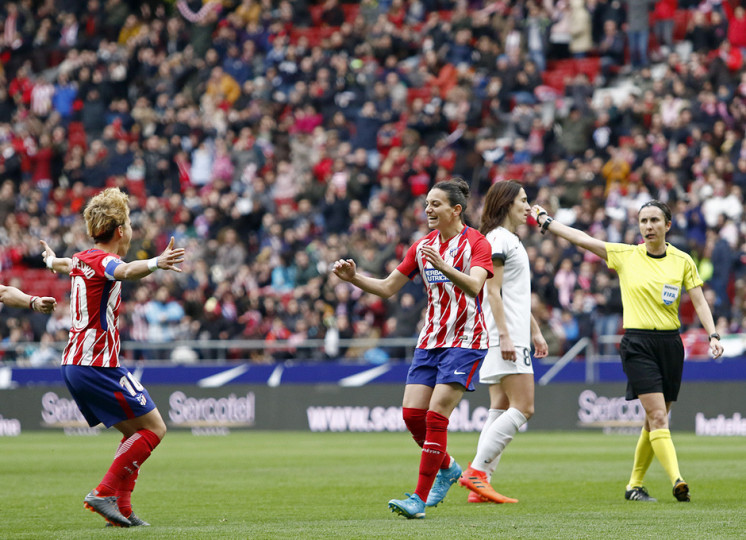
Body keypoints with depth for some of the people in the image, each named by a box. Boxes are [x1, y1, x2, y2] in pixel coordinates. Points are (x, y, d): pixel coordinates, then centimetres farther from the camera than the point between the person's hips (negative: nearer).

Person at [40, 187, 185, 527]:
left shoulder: (81, 259, 13)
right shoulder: (102, 260, -13)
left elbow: (66, 265, 40)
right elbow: (127, 271, -39)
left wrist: (53, 261, 65)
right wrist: (157, 263, -59)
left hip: (74, 365, 10)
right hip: (98, 366, -10)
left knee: (135, 433, 14)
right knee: (154, 428, -5)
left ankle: (121, 509, 7)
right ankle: (104, 493, -10)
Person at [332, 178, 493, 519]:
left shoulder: (476, 243, -8)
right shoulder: (422, 247, 11)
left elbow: (474, 286, -26)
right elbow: (388, 287, 13)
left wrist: (443, 266, -42)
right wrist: (354, 278, -3)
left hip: (465, 341, -6)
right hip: (430, 341, 6)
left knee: (436, 416, -15)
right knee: (412, 414, -2)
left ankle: (420, 498, -13)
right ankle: (447, 468, 24)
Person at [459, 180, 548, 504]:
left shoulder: (511, 240, 22)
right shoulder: (497, 238, -9)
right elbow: (492, 291, -15)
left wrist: (535, 331, 28)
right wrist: (505, 335, -21)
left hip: (514, 337, 10)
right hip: (505, 336, -10)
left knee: (501, 410, 5)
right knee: (522, 408, -14)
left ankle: (480, 484, 2)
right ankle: (476, 472, -16)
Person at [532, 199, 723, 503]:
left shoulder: (683, 261, 6)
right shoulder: (624, 255, 4)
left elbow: (699, 301, 4)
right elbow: (582, 239, 6)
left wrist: (713, 335, -9)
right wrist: (545, 221, 6)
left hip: (670, 344, 2)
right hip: (637, 344, -2)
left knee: (655, 421, 6)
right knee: (657, 417, -16)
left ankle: (635, 485, 19)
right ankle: (677, 481, -26)